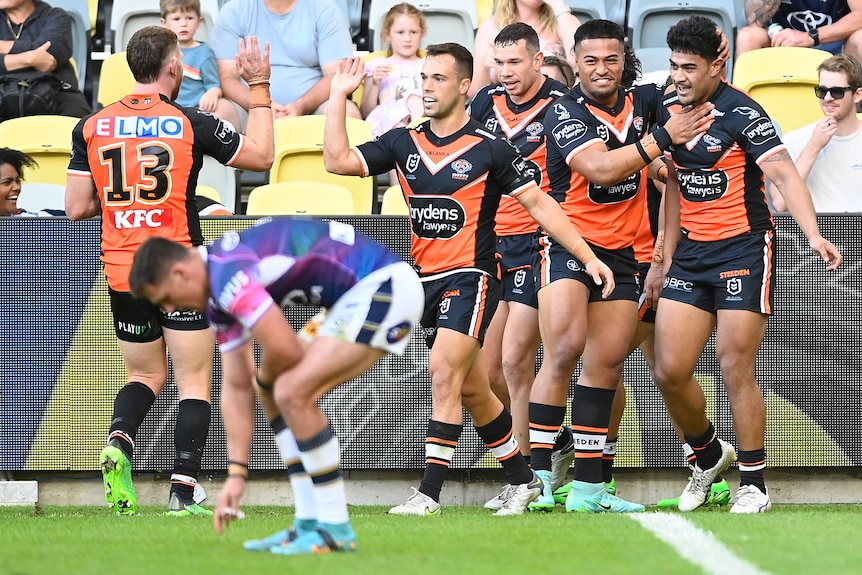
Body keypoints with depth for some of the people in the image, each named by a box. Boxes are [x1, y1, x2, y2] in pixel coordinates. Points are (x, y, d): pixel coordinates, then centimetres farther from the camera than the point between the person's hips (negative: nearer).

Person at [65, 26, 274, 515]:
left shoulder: (93, 126, 1)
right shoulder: (190, 124, -7)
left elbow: (76, 208, 2)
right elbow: (262, 155, 4)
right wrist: (260, 86, 10)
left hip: (121, 272, 4)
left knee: (146, 374, 19)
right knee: (194, 382, 4)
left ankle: (118, 441, -10)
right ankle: (184, 490, -6)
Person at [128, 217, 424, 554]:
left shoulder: (226, 274, -19)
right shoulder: (218, 294, 13)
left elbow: (286, 351, -23)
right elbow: (236, 388, 17)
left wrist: (265, 379, 2)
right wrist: (237, 474, 13)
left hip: (385, 286, -11)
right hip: (365, 290, 11)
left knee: (293, 394, -16)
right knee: (277, 394, 14)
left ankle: (335, 530, -7)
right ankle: (311, 525, 14)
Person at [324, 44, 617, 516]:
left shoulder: (491, 149, -6)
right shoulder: (404, 143, 7)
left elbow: (538, 203, -4)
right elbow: (338, 161, -1)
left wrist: (588, 257, -7)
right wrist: (339, 96, -3)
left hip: (471, 278, -6)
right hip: (426, 280, 6)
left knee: (444, 374, -18)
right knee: (470, 389, 13)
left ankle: (429, 493, -19)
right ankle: (522, 479, 28)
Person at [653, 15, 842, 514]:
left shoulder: (740, 113, -15)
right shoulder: (669, 110, 6)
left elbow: (783, 173, -25)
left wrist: (813, 234, -38)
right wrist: (668, 253, 17)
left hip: (744, 249, -6)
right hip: (691, 251, 6)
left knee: (736, 370, -8)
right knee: (670, 371, 0)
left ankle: (753, 483, 5)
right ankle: (708, 455, 25)